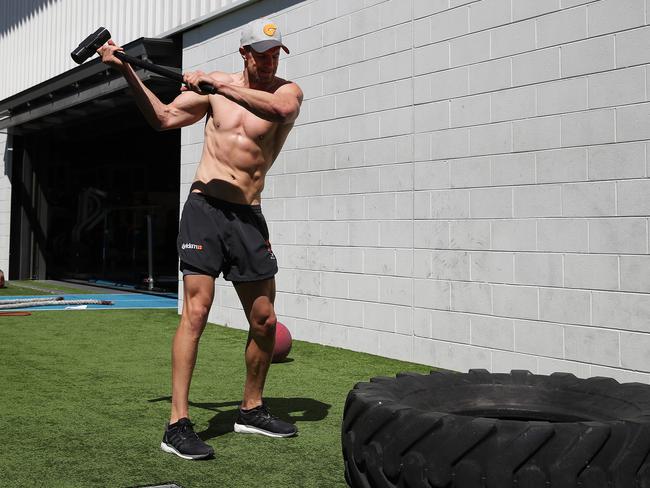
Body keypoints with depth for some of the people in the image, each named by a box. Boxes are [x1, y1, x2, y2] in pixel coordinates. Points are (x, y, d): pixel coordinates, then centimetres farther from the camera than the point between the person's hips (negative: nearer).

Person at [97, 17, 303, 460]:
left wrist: (221, 85, -21)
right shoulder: (215, 85, 8)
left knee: (265, 321, 6)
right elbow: (164, 117, 14)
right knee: (196, 311, -12)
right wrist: (127, 71, 8)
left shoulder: (289, 90, 4)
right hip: (205, 207, -2)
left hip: (249, 216, 2)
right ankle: (178, 424, -10)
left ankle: (252, 410, 26)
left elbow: (280, 109, -21)